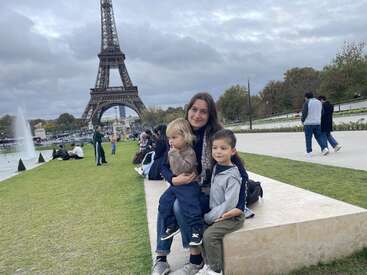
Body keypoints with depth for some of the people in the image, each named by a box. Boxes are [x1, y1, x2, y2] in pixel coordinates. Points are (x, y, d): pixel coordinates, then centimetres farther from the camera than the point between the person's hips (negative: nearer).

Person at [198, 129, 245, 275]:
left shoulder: (232, 176, -21)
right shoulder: (215, 168, 2)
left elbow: (229, 204, -23)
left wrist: (209, 217, -17)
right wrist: (208, 215, 6)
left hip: (231, 216, -8)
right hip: (216, 214, 8)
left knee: (209, 234, -20)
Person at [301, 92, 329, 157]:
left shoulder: (307, 103, -8)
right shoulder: (319, 102, 11)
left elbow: (304, 113, -12)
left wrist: (302, 120, 2)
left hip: (308, 123, -5)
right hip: (317, 123, 5)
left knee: (308, 138, 2)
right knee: (318, 137, 12)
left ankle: (309, 152, 5)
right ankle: (324, 148, -3)